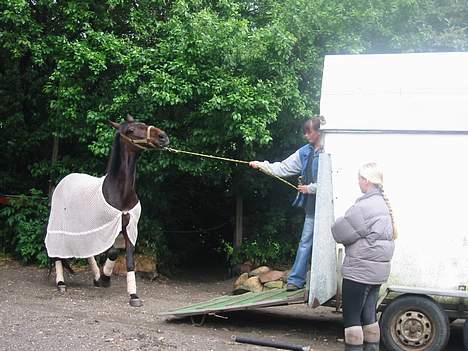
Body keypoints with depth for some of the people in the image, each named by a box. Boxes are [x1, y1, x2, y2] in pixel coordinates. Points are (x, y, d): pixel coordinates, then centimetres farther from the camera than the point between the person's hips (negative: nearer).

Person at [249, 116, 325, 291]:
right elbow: (284, 168, 11)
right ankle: (296, 279, 12)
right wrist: (262, 165, 4)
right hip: (312, 205, 6)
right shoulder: (305, 152, 8)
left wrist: (311, 188, -12)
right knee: (305, 242, 9)